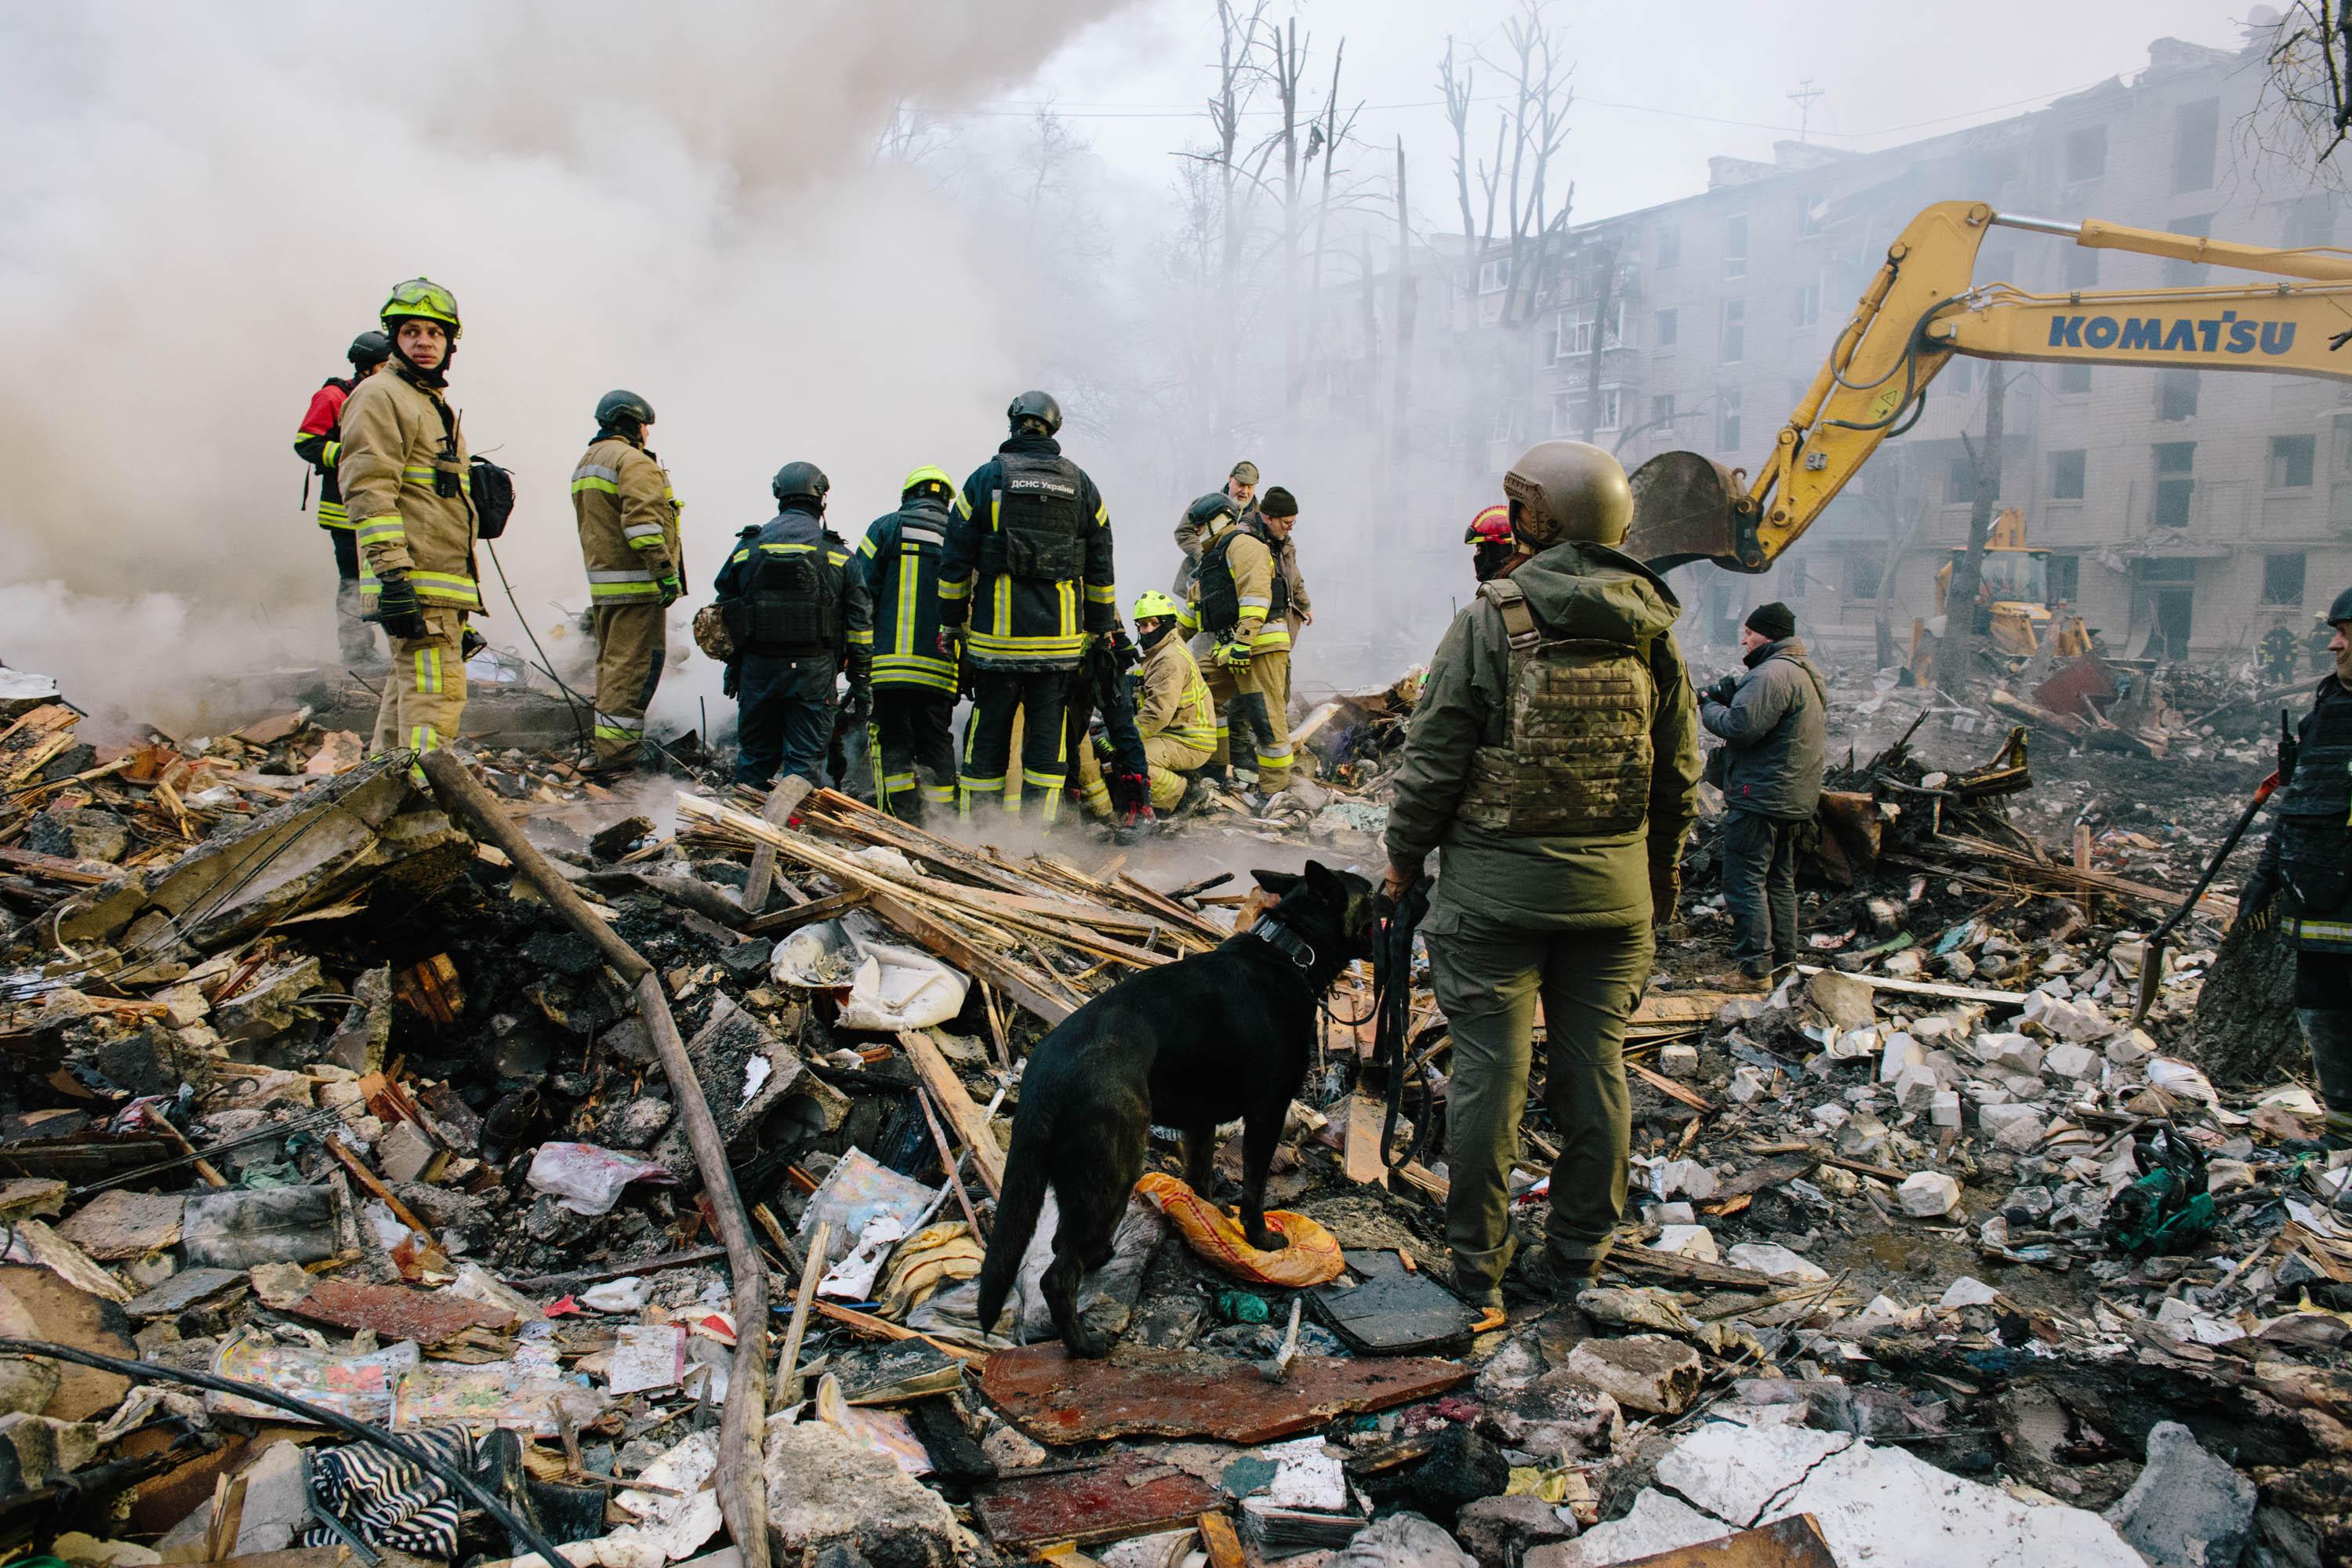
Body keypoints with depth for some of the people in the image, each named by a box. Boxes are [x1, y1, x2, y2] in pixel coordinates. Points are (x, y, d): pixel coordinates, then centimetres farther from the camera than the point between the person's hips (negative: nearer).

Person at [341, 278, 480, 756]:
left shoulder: (437, 406, 26)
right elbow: (368, 492, -16)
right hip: (414, 586, -10)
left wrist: (463, 609, 29)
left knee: (407, 694, 14)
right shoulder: (380, 396, -4)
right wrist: (392, 575, -26)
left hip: (446, 583, 10)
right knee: (435, 697, -16)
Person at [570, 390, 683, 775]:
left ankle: (608, 746, 21)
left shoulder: (586, 464, 21)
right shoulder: (634, 461, -10)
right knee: (634, 665, -8)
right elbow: (643, 522, -22)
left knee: (611, 662, 16)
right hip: (637, 584, -10)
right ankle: (618, 750, -11)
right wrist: (666, 570, -22)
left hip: (601, 581, 10)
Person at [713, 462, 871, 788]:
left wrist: (731, 665, 20)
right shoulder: (837, 554, 5)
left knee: (755, 754, 13)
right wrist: (860, 680, 6)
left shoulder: (748, 547, 9)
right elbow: (860, 620, 2)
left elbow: (724, 610, 12)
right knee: (806, 758, 1)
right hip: (814, 669, -2)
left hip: (758, 664, 2)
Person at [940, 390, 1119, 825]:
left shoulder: (985, 478, 1)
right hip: (1060, 635, 1)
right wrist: (1104, 627, 19)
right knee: (1048, 731, 6)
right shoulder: (1080, 484, 8)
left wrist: (953, 622, 10)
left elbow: (957, 560, 2)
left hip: (996, 631, -1)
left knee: (989, 728, 5)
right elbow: (1100, 566, 12)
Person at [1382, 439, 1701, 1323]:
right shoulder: (1652, 633, 3)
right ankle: (1577, 1256, 25)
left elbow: (1434, 759, -9)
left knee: (1490, 1070, 4)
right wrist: (1660, 878, 22)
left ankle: (1477, 1265, 14)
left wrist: (1403, 858, 5)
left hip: (1496, 884, -4)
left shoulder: (1490, 621, -10)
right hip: (1613, 888, 4)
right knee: (1594, 1068, 12)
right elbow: (1680, 775, 10)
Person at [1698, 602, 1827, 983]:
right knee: (1779, 881, 17)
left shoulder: (1772, 673, -18)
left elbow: (1740, 726, -24)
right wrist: (1721, 694, 1)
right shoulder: (1808, 672, 19)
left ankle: (1753, 968, -7)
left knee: (1744, 882, -7)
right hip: (1793, 800, 11)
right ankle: (1784, 961, 24)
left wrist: (1709, 707, -6)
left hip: (1760, 797, -11)